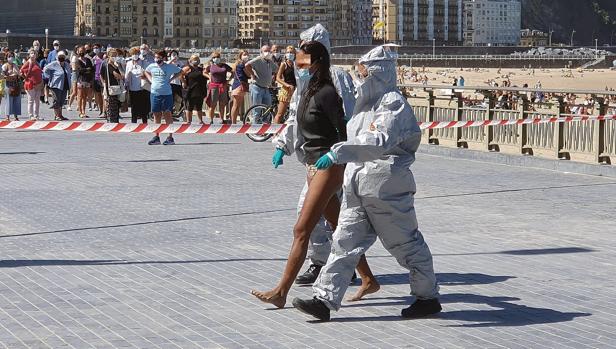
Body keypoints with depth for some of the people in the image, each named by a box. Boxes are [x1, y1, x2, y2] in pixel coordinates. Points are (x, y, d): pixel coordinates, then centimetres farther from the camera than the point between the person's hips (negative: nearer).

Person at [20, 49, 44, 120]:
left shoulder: (37, 63, 12)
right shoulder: (27, 63, -8)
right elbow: (21, 71, -11)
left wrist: (41, 83, 16)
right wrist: (26, 78, -6)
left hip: (38, 84, 7)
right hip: (31, 84, -7)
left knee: (37, 101, 9)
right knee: (31, 101, -2)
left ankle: (36, 115, 15)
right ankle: (31, 116, 2)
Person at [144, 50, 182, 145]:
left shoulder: (169, 67, -4)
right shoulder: (152, 66, 6)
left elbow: (180, 71, 9)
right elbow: (146, 72, 27)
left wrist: (171, 79, 0)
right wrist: (150, 80, 10)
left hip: (166, 94, -4)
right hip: (154, 93, 4)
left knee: (167, 115, -3)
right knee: (156, 115, 8)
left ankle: (170, 137, 1)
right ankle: (157, 137, 14)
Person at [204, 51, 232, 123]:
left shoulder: (224, 65, 7)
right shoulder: (211, 66, 6)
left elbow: (233, 71, 15)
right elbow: (204, 72, 22)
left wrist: (229, 79, 6)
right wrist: (209, 77, 6)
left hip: (223, 87, 1)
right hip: (213, 86, -1)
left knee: (222, 105, 6)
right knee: (213, 105, -3)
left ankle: (222, 119, 14)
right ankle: (211, 120, 3)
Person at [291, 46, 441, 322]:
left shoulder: (394, 103, -15)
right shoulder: (369, 102, 14)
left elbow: (380, 141, -31)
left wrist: (339, 152, -36)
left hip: (386, 187, -8)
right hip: (358, 185, 8)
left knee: (406, 243, 5)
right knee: (345, 242, 3)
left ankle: (428, 297, 21)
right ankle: (325, 299, 3)